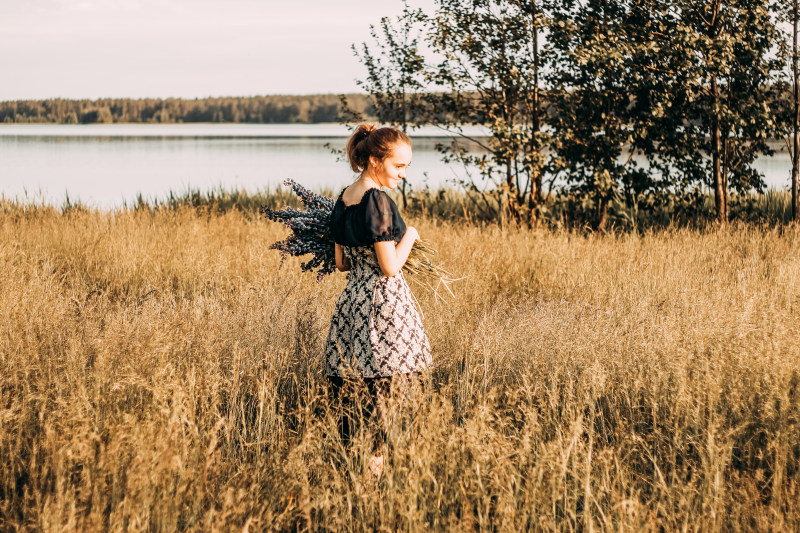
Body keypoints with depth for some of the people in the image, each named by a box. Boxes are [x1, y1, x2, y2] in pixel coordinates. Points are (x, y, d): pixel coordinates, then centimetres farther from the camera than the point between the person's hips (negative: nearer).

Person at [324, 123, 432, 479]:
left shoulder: (342, 200, 9)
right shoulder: (377, 202, -16)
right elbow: (390, 267, -16)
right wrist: (409, 236, 0)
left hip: (351, 299, 8)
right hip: (383, 301, -8)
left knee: (346, 390, 10)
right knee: (380, 392, -2)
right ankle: (374, 462, 0)